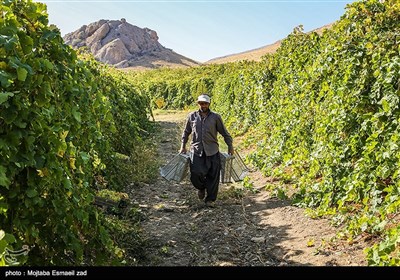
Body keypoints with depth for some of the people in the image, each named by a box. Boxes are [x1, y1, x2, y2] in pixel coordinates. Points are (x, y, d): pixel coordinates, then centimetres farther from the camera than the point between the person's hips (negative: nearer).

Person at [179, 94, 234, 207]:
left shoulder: (216, 117, 4)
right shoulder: (192, 116, 7)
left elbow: (224, 133, 11)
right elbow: (186, 132, 19)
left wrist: (230, 146, 9)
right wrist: (183, 146, 15)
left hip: (212, 152, 0)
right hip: (196, 150, 0)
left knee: (213, 176, 1)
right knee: (196, 174, -10)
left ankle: (210, 199, 17)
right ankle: (201, 187, 26)